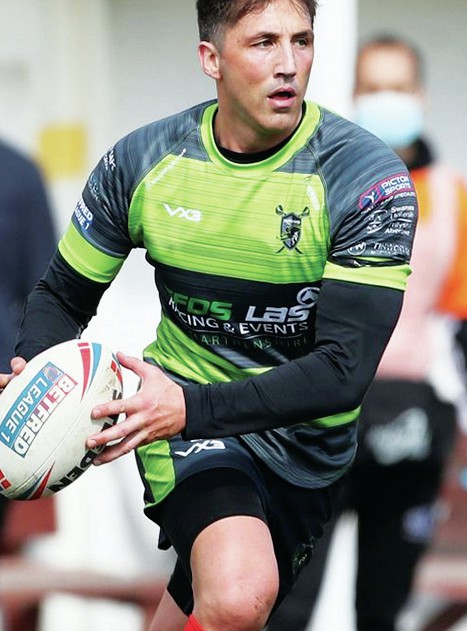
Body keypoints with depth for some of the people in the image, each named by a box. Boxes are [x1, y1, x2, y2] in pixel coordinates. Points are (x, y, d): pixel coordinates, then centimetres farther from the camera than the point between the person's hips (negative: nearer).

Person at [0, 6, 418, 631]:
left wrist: (190, 409, -33)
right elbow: (63, 298, 9)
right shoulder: (142, 161, -5)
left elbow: (345, 370, -22)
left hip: (306, 440, 1)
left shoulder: (368, 176, -15)